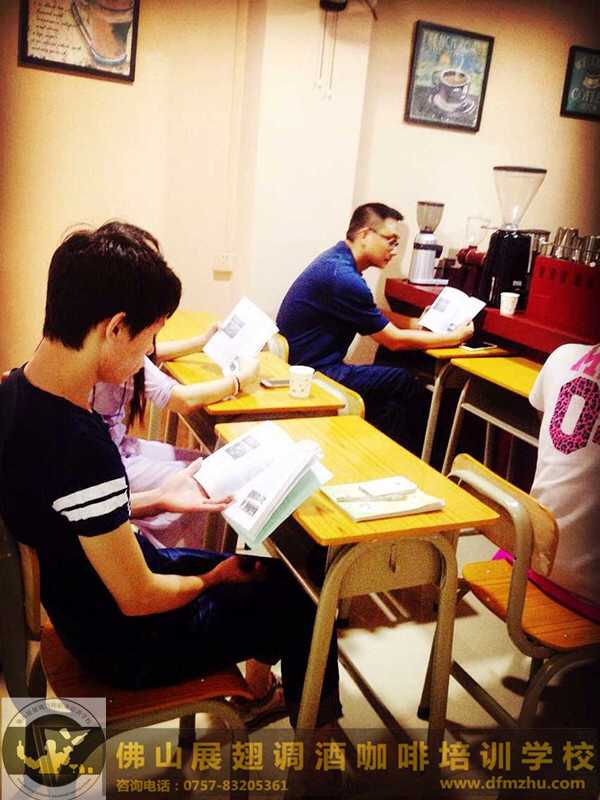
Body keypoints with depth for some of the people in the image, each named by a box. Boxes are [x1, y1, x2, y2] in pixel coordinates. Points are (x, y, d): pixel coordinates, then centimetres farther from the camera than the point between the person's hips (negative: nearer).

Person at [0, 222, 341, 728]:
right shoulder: (79, 448, -37)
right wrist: (213, 580, -8)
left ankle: (259, 669, 44)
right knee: (306, 595, 9)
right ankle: (317, 724, 34)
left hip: (89, 602, 8)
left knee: (277, 566, 21)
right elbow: (138, 599, -26)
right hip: (130, 643, -8)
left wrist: (158, 500, 2)